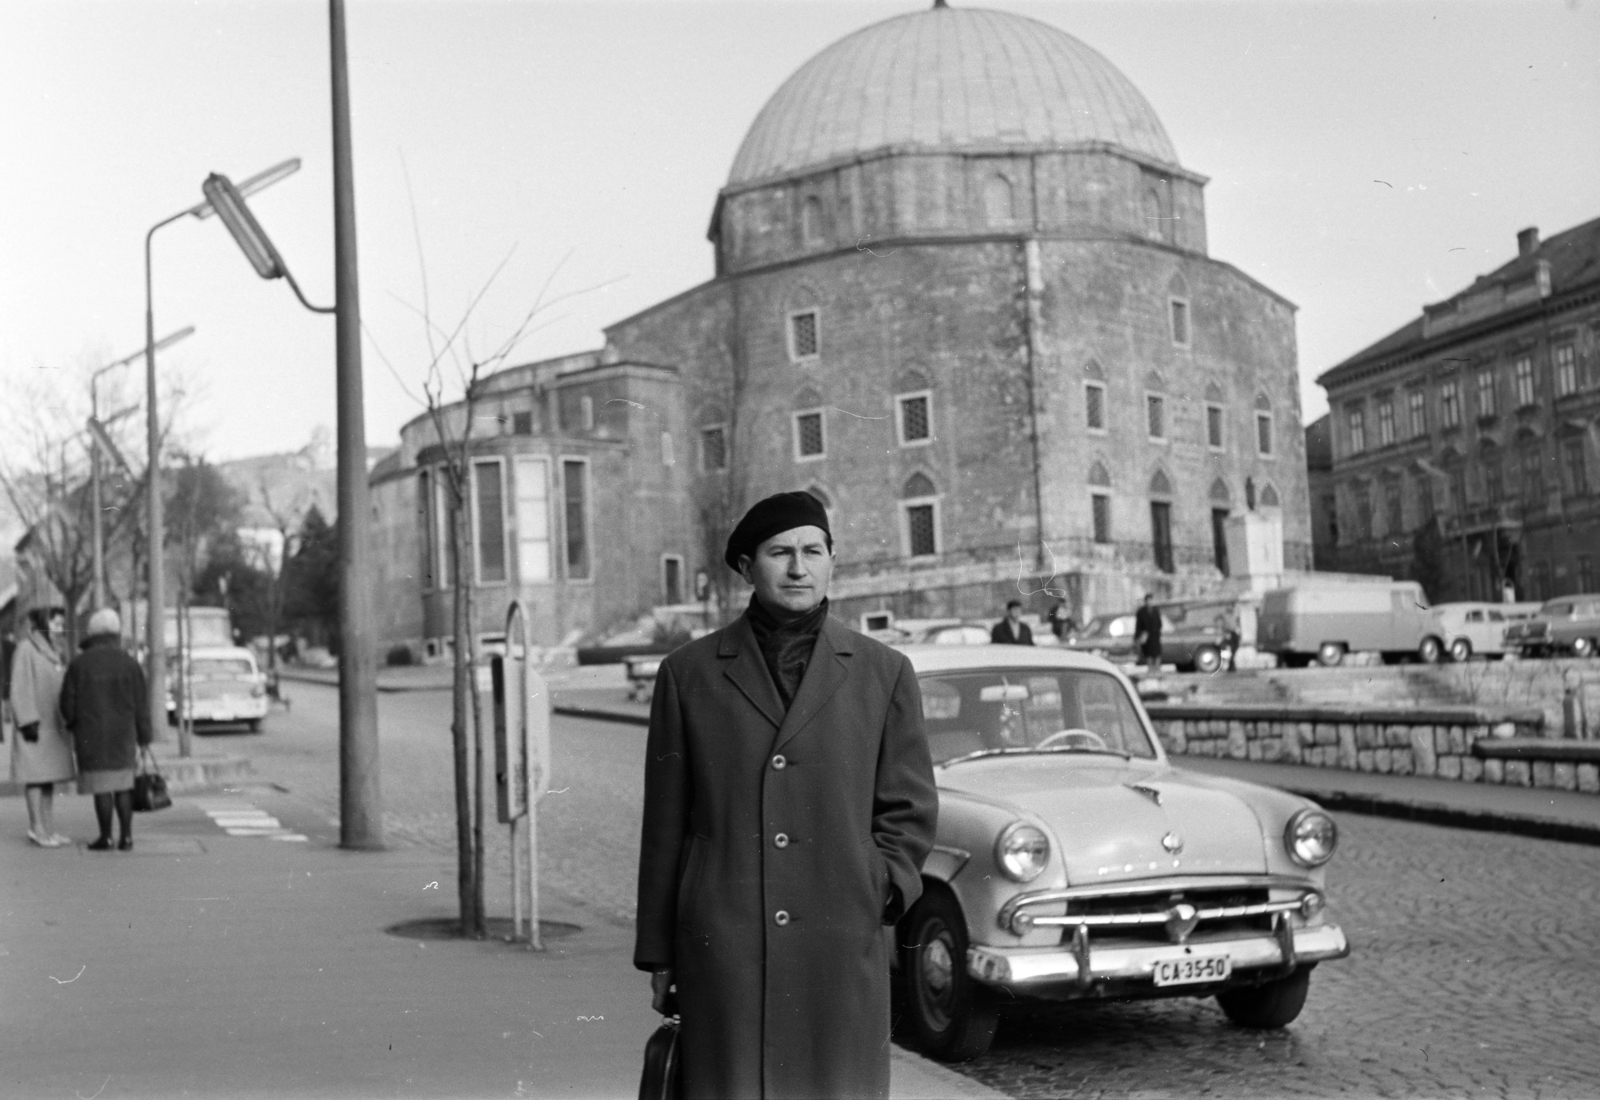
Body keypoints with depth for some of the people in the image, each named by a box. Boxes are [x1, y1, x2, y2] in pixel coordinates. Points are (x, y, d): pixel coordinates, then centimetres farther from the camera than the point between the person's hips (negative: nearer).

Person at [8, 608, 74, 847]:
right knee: (36, 774, -7)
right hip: (35, 725, -8)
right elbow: (20, 687, -14)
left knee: (50, 776, 7)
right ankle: (37, 828, -4)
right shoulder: (26, 649, -9)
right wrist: (29, 721, -19)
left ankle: (49, 828, 10)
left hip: (53, 725, 8)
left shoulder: (52, 652, 17)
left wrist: (66, 722, 17)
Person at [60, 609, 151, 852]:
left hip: (91, 736, -2)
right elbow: (141, 705, -1)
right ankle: (126, 836, 7)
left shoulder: (79, 664, -6)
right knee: (123, 786, 10)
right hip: (123, 736, 2)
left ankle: (106, 837, 5)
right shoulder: (130, 664, -3)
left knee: (102, 787, 3)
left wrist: (73, 724, 19)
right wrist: (144, 738, 8)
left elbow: (68, 703, -2)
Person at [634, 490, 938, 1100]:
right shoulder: (689, 673, 6)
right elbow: (665, 825, 8)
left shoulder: (884, 673, 8)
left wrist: (882, 886, -5)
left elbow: (910, 806, 12)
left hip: (844, 948, 1)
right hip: (721, 950, 0)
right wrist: (657, 955, 9)